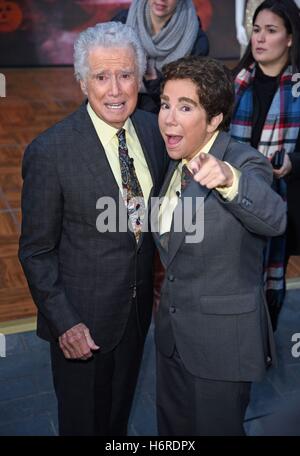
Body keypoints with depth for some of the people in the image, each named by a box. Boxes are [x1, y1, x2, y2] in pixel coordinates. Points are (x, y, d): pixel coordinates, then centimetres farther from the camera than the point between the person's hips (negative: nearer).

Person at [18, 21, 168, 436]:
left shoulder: (152, 128, -6)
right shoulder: (49, 152, -22)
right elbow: (36, 251, -14)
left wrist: (157, 284, 8)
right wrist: (64, 323, -16)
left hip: (138, 307, 5)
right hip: (83, 317, -4)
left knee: (120, 410, 28)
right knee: (83, 420, 20)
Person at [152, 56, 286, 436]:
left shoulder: (245, 164, -21)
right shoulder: (179, 162, 1)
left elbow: (274, 219, -43)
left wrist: (229, 178, -60)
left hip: (222, 340, -7)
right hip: (171, 331, 7)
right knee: (171, 425, 25)